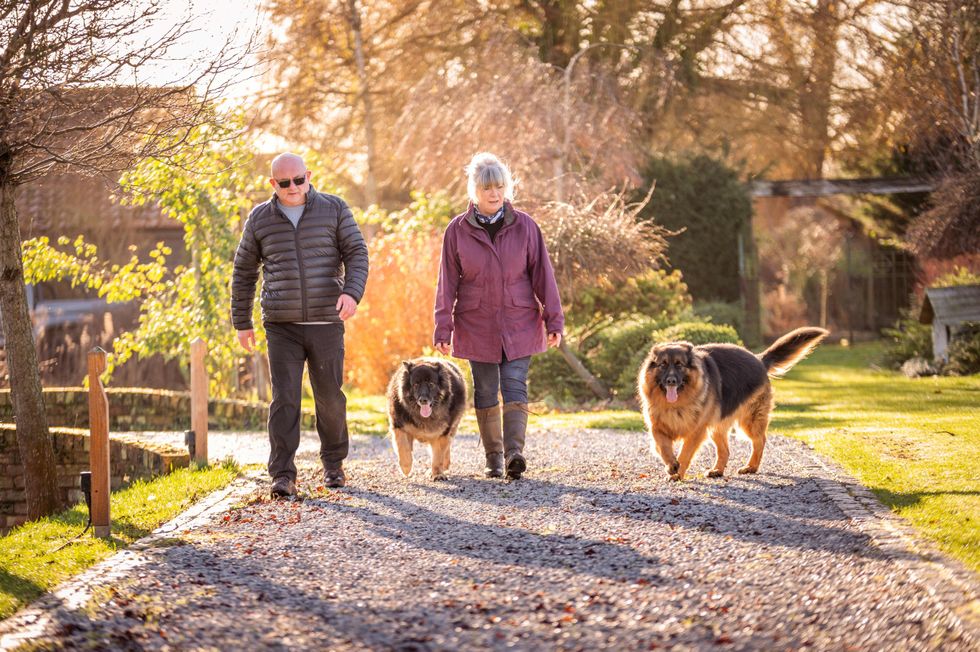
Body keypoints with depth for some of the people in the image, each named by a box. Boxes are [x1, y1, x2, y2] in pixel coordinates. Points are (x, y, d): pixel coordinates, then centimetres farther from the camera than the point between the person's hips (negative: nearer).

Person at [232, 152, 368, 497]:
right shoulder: (260, 219, 5)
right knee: (284, 398, -8)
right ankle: (283, 475, -8)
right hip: (282, 326, 0)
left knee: (330, 397, 7)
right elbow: (244, 272, 13)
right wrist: (242, 323, 13)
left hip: (326, 323, 0)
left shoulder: (334, 209, 3)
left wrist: (352, 292, -20)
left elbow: (356, 253, -1)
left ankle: (334, 464, 27)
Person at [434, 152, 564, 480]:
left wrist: (554, 319, -1)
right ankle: (493, 458, 12)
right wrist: (443, 328, -2)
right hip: (476, 327, 1)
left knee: (515, 387, -12)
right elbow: (448, 283, 2)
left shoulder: (524, 226, 0)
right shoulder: (457, 231, 0)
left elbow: (542, 274, 2)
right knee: (485, 392, 5)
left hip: (519, 325, -1)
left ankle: (514, 451, -22)